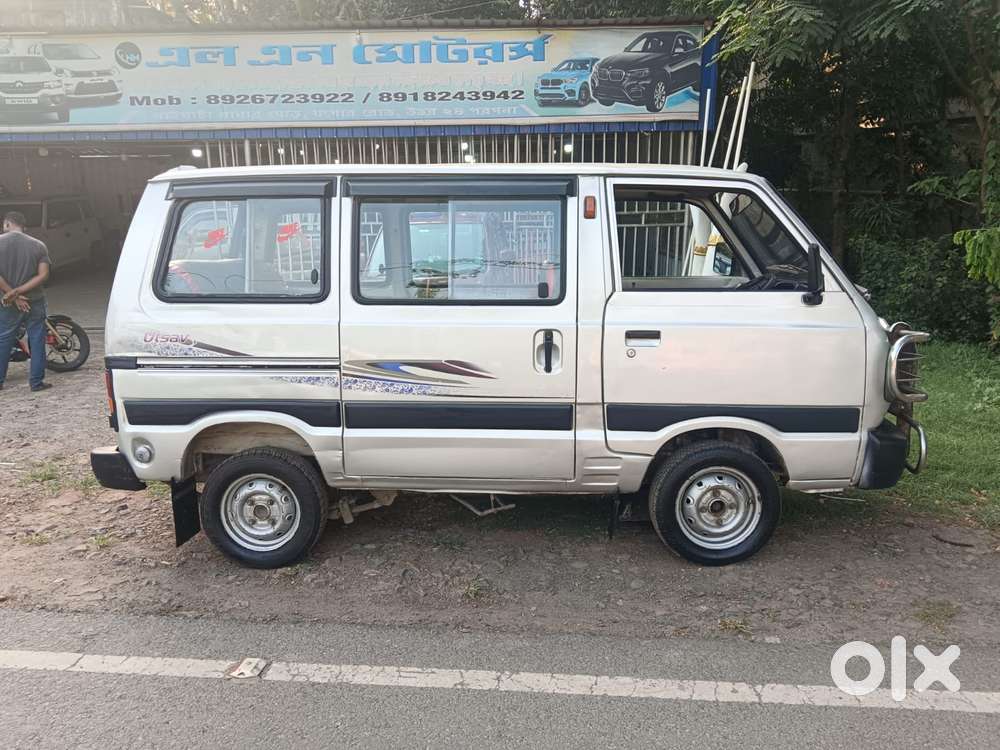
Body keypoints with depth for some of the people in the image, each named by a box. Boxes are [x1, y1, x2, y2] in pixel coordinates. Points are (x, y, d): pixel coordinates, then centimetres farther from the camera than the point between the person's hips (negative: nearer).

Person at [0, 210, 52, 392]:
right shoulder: (39, 245, -2)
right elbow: (43, 275, -9)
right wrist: (18, 291, -12)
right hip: (35, 301, 1)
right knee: (37, 341, 6)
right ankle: (37, 381, 7)